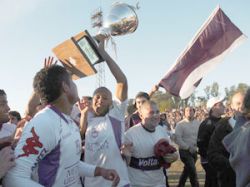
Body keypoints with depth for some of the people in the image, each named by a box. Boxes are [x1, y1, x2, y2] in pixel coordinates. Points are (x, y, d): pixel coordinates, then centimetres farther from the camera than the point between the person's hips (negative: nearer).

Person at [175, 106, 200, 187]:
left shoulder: (198, 123, 3)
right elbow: (178, 139, -14)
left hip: (194, 151, 5)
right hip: (185, 151, -5)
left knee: (187, 170, 16)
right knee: (192, 171, -11)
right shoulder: (180, 124, -10)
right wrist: (188, 147, -17)